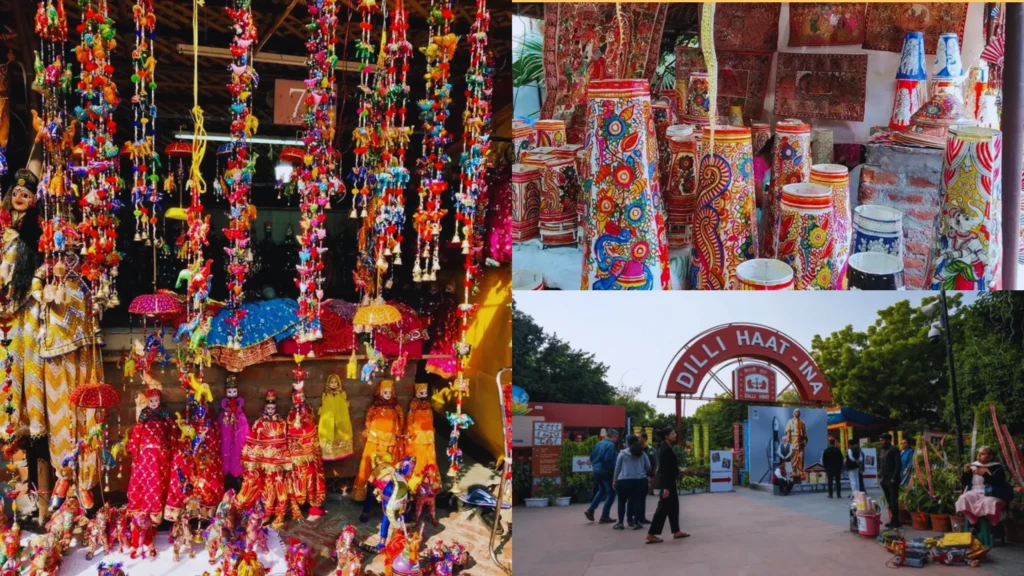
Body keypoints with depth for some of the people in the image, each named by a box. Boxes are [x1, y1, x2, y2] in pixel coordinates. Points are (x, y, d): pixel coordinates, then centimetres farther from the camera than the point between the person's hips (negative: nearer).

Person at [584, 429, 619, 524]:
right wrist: (614, 470, -13)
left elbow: (591, 457, 13)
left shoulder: (598, 444, 10)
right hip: (605, 472, -8)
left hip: (596, 471, 8)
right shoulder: (610, 445, -15)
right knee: (611, 493, 3)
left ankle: (590, 510, 15)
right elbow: (608, 460, -24)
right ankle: (604, 516, 2)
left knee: (601, 490, 25)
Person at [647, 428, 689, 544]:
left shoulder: (665, 448, 13)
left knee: (673, 506, 16)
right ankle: (651, 534, -6)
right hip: (667, 482, -10)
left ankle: (676, 531, 24)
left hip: (669, 482, 10)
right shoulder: (666, 449, -19)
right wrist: (666, 487, -26)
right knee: (663, 508, -7)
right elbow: (666, 469, -23)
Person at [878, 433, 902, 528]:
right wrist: (880, 476, 10)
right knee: (889, 502, 10)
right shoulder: (883, 450, 16)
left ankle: (895, 521, 1)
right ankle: (892, 520, 15)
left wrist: (894, 478, -19)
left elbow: (898, 465, -14)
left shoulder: (894, 450, -8)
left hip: (892, 480, -8)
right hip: (884, 480, 8)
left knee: (893, 501, -4)